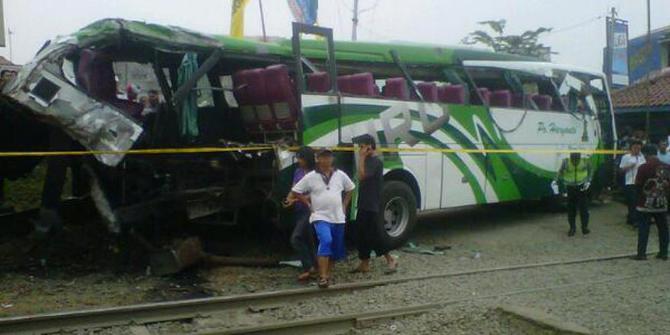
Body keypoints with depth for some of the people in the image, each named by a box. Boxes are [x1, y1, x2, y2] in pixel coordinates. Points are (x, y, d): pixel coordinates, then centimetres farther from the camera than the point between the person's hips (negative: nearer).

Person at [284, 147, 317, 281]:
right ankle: (313, 267, 21)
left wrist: (295, 200, -18)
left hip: (309, 210, -7)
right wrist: (288, 199, -6)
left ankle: (308, 267, -5)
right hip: (299, 211, 7)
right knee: (307, 240, 12)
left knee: (295, 238, -14)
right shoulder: (298, 171, 10)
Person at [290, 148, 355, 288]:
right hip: (320, 217, -4)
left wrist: (344, 205, 11)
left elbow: (350, 189, 20)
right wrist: (309, 204, -1)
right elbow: (295, 191, 2)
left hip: (338, 218, 4)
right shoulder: (310, 177, -4)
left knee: (336, 248, 9)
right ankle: (322, 277, -24)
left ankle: (328, 274, 28)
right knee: (326, 241, -26)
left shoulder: (340, 175, 4)